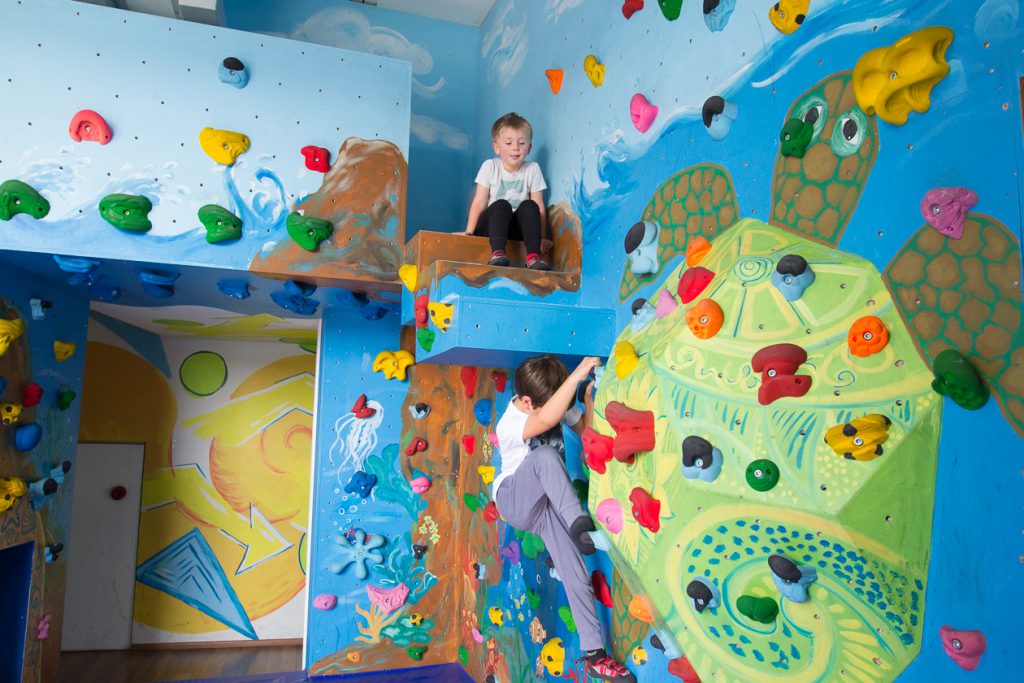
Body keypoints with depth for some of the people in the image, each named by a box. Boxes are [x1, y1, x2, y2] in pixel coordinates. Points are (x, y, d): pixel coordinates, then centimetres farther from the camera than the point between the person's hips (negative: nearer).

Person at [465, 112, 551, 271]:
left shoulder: (533, 169, 0)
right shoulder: (490, 166, -2)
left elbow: (539, 207, -2)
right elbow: (479, 202, -6)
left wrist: (542, 238, -10)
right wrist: (469, 232, -15)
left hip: (517, 228, 1)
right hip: (490, 226, -1)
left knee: (529, 206, -27)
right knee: (501, 205, -30)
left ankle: (533, 256, -37)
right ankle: (497, 253, -47)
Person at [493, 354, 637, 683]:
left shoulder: (553, 404, -6)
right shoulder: (508, 425, -28)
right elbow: (546, 420, -49)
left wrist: (589, 399, -20)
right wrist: (577, 375, -50)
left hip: (547, 504, 5)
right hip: (514, 500, -5)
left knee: (576, 573, -11)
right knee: (545, 455, -37)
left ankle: (594, 655, -3)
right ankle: (579, 523, -40)